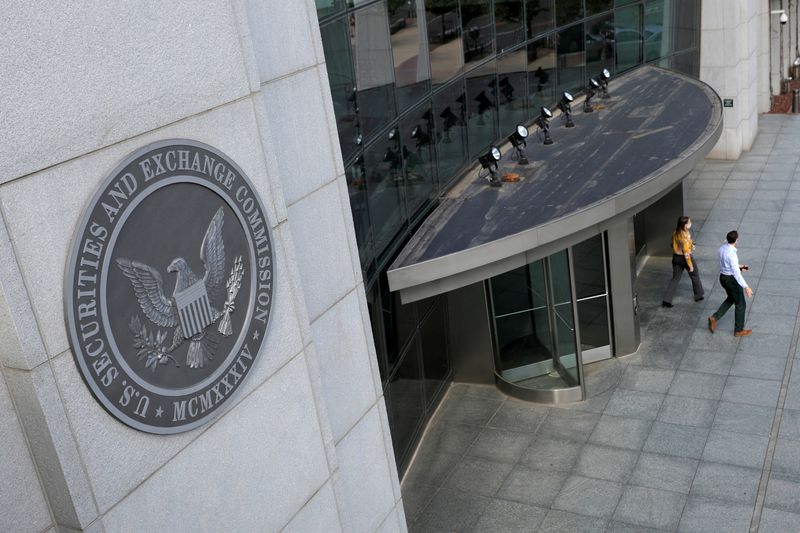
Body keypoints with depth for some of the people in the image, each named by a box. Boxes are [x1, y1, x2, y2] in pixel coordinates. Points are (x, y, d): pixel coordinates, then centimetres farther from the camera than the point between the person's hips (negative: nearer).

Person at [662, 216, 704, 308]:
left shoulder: (675, 233, -3)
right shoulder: (686, 235, -25)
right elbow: (686, 252, -23)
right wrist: (690, 265, -16)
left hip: (676, 257, 6)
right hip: (685, 258, -6)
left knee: (675, 279, 12)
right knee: (695, 276, 20)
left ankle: (666, 300, 5)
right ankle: (699, 295, 37)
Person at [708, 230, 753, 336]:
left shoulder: (722, 248, -4)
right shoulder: (732, 254, -31)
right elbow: (736, 273, -32)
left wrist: (739, 266, 13)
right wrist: (746, 287, -31)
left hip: (723, 277, 8)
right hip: (732, 280, -8)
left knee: (731, 299, 30)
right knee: (741, 304, 11)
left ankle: (714, 318, 21)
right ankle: (739, 330, 25)